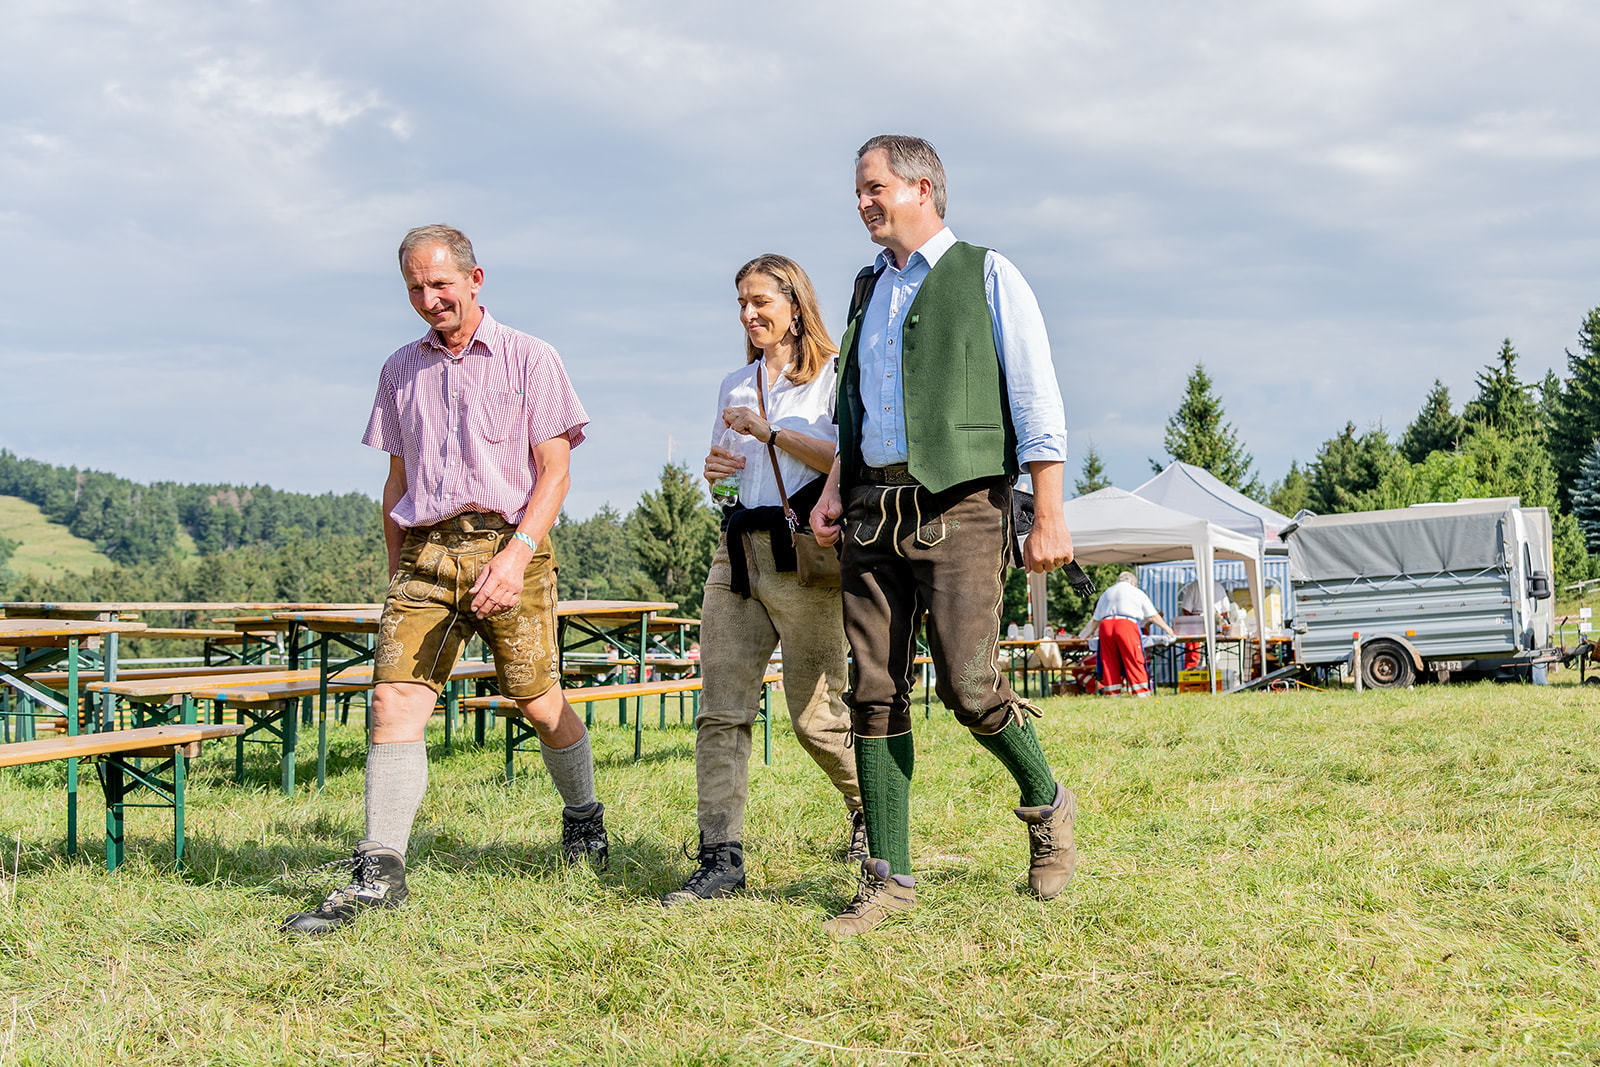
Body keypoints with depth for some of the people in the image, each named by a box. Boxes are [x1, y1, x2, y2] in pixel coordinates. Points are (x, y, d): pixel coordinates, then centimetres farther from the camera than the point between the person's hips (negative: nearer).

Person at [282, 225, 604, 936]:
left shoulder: (528, 359, 4)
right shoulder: (400, 371, 18)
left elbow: (554, 470, -2)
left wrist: (518, 553, -15)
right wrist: (396, 566, 16)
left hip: (508, 542, -3)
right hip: (424, 551, 3)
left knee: (540, 703, 2)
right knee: (395, 698, -11)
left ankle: (583, 817, 30)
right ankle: (379, 872, -11)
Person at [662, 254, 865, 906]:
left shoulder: (835, 374, 1)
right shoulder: (736, 386, 20)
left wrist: (771, 434, -13)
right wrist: (714, 468, 5)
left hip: (802, 556, -6)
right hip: (738, 549, 6)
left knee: (815, 715, -1)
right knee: (721, 709, -5)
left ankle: (869, 805, 26)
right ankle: (721, 858, -6)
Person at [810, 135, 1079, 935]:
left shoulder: (986, 276, 3)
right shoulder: (868, 289, 20)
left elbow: (1037, 403, -1)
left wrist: (1049, 517, -8)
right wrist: (833, 489, 11)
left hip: (957, 508, -5)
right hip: (873, 516, 6)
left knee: (968, 685, -12)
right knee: (874, 691, -1)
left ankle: (1046, 804, 16)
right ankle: (888, 876, 4)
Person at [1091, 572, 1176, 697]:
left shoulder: (1106, 593, 27)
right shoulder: (1137, 593, 17)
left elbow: (1096, 619, 26)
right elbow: (1153, 616, 17)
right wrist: (1167, 628, 28)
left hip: (1106, 625, 4)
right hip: (1127, 624, -4)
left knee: (1109, 662, 5)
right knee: (1134, 662, -4)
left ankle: (1112, 693, 3)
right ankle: (1141, 692, -8)